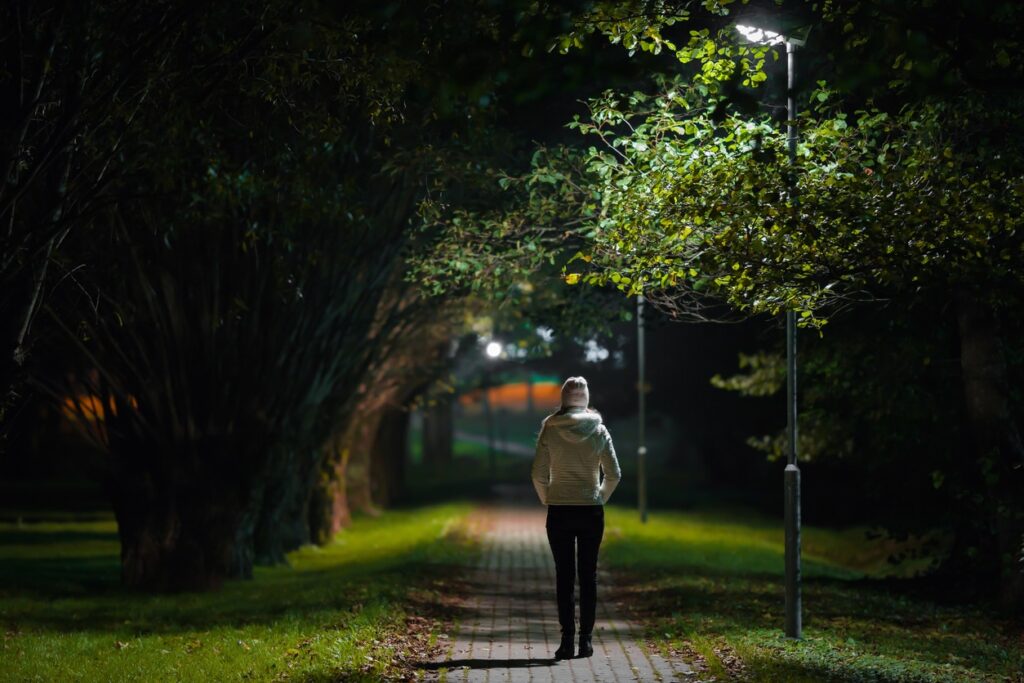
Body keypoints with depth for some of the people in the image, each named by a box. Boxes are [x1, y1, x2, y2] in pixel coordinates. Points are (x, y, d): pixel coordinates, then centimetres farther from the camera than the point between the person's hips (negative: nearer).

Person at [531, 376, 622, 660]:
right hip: (591, 511, 1)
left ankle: (567, 639, -2)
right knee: (588, 575, 7)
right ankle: (586, 639, 6)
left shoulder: (550, 430, -5)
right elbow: (614, 474, -1)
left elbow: (539, 474, -5)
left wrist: (547, 500, 10)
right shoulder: (599, 430, -2)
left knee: (564, 575, 3)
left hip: (559, 511, -1)